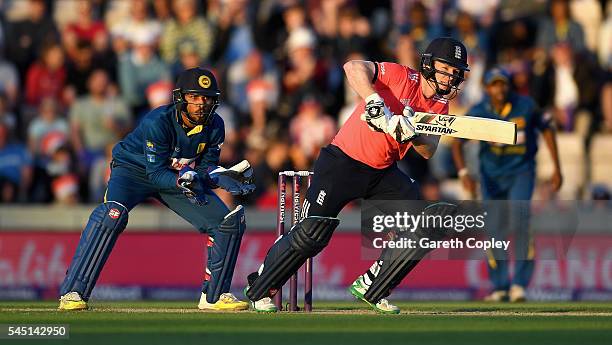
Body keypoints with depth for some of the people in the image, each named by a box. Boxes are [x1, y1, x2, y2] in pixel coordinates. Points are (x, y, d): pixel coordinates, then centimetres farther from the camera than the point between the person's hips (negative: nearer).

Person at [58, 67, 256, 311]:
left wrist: (222, 175, -30)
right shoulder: (157, 122, -30)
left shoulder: (214, 126, -13)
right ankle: (72, 293, -33)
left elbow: (206, 166, -7)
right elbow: (157, 174, -29)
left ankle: (214, 295, 12)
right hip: (135, 170, -6)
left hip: (182, 175, 6)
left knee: (230, 222, -5)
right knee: (112, 213, -34)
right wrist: (182, 182, -48)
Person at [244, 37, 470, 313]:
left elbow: (428, 151, -7)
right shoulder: (402, 77, -15)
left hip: (384, 173, 7)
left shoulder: (440, 104, 4)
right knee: (312, 234, -14)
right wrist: (375, 104, -41)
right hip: (343, 162, -7)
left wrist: (411, 134, -28)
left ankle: (369, 288, 7)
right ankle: (260, 289, 7)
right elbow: (354, 67, -32)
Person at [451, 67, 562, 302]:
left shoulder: (526, 106, -14)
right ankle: (500, 287, 13)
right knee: (493, 229, 0)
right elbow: (457, 142, -10)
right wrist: (463, 173, -26)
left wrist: (557, 168, 1)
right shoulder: (478, 113, -14)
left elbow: (547, 129, 1)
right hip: (491, 174, 2)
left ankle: (519, 283, -16)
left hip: (521, 171, -2)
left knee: (520, 221, -21)